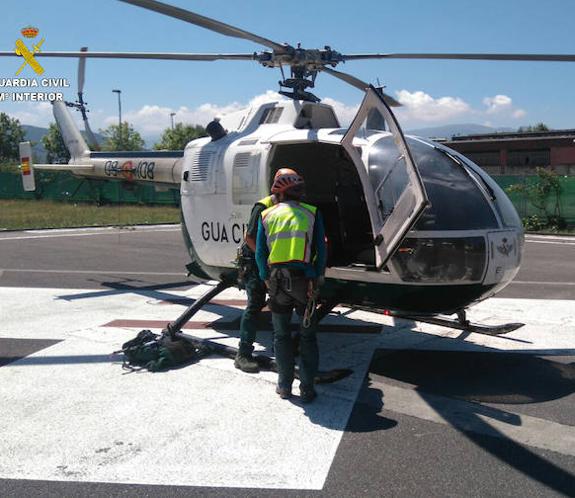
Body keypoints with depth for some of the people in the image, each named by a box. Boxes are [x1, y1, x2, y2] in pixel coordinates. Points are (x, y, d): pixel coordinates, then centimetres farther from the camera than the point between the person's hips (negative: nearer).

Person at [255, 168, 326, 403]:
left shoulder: (267, 215, 6)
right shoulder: (312, 214, 3)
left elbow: (260, 253, 5)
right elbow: (321, 250, 1)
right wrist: (318, 277, 10)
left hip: (277, 280, 1)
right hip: (304, 279, -1)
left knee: (281, 335, 14)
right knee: (307, 335, 9)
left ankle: (285, 386, 19)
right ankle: (307, 388, 10)